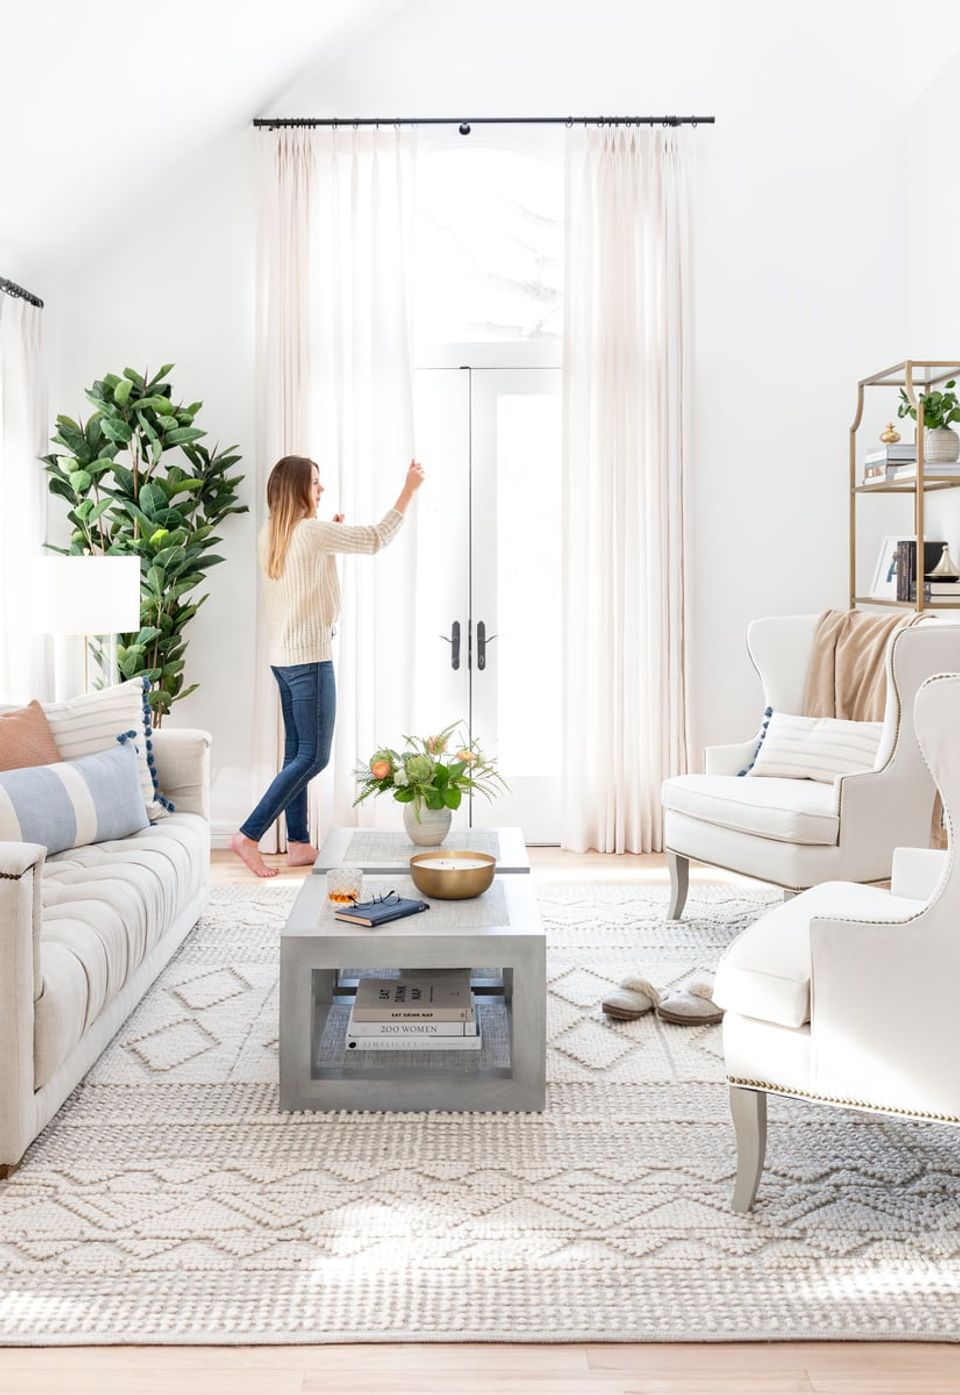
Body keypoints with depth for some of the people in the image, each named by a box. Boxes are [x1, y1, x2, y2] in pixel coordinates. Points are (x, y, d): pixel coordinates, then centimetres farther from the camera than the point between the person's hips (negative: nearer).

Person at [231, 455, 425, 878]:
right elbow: (377, 538, -9)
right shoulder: (313, 532, -15)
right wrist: (409, 489, -2)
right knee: (313, 756, -4)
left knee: (297, 752, 12)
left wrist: (330, 533, 15)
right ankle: (248, 836, -6)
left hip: (283, 656, 9)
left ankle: (298, 844, 18)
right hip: (309, 657, -9)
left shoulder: (270, 535, 9)